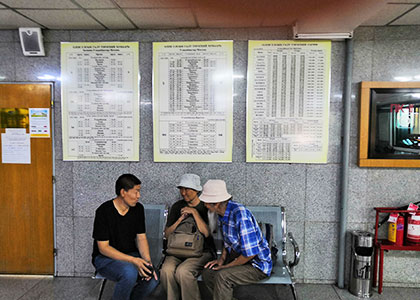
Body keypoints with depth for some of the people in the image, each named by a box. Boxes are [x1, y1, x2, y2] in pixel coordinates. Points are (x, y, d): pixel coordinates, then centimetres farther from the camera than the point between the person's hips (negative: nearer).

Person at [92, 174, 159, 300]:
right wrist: (133, 260, -26)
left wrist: (147, 261, -16)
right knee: (130, 272, -35)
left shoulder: (138, 209, -1)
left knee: (153, 277, -21)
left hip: (130, 255, 5)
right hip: (105, 257, -5)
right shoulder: (104, 211, -17)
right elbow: (103, 248, -17)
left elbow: (141, 238, 3)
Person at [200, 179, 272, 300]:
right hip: (238, 256, 9)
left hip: (258, 264, -9)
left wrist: (227, 266, -17)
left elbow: (250, 253, -28)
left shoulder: (240, 214, -29)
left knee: (222, 276, -28)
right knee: (207, 272, -6)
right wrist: (222, 258, 0)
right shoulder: (222, 213, 0)